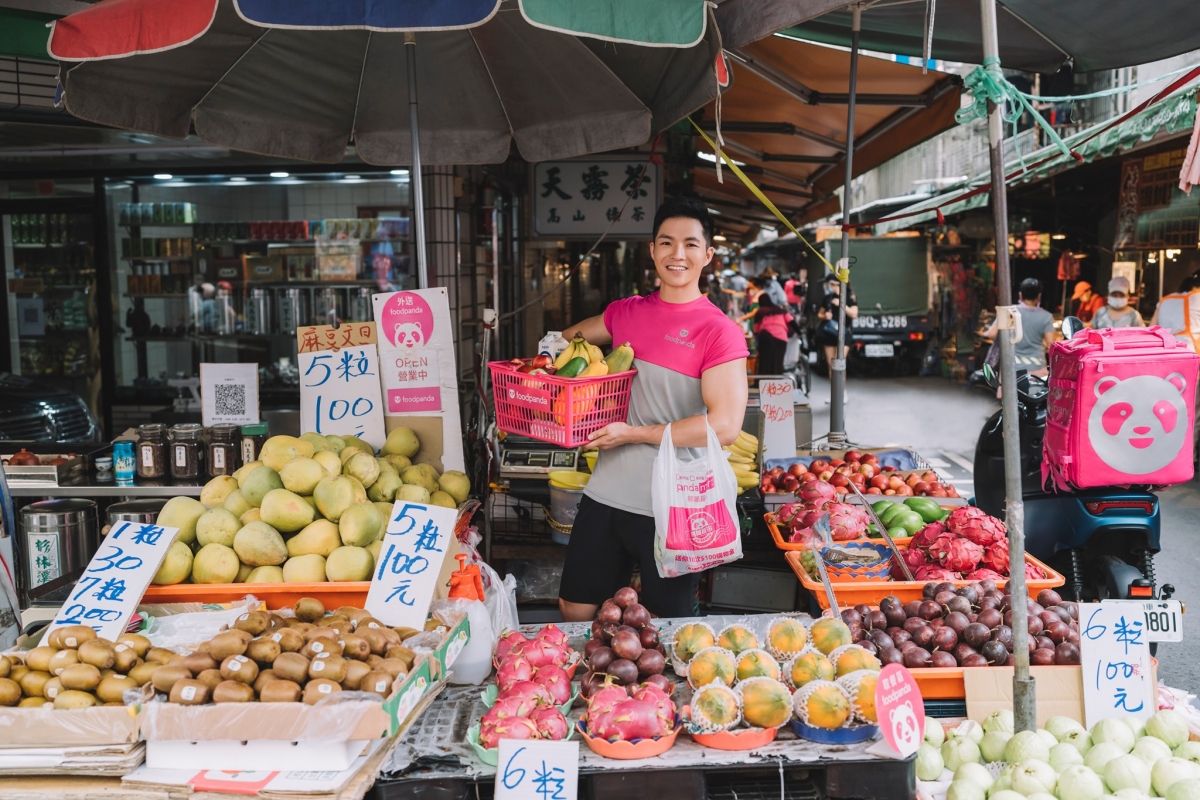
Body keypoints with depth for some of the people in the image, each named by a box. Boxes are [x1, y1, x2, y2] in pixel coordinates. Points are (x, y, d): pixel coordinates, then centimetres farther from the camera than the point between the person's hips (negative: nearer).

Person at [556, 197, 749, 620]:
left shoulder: (720, 332, -9)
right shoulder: (625, 313, 8)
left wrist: (635, 433, -16)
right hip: (608, 492, 5)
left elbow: (724, 426, -18)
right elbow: (572, 336, 28)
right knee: (574, 609, 14)